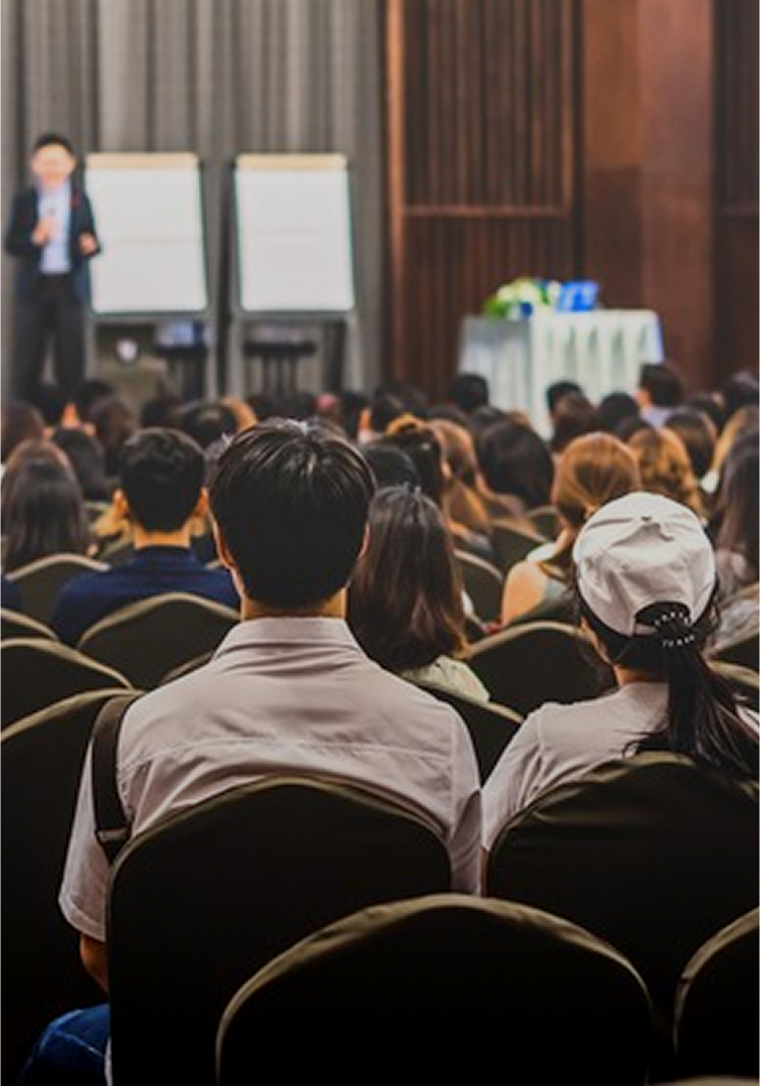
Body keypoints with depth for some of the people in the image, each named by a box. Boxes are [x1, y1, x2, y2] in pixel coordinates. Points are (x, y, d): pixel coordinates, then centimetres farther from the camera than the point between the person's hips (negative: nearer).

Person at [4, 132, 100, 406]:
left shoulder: (80, 199, 3)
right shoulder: (23, 200, 1)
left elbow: (91, 239, 3)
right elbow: (10, 244, -3)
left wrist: (89, 245, -19)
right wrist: (35, 238, -21)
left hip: (70, 286, 0)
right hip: (33, 286, 0)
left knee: (70, 358, 4)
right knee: (27, 358, 2)